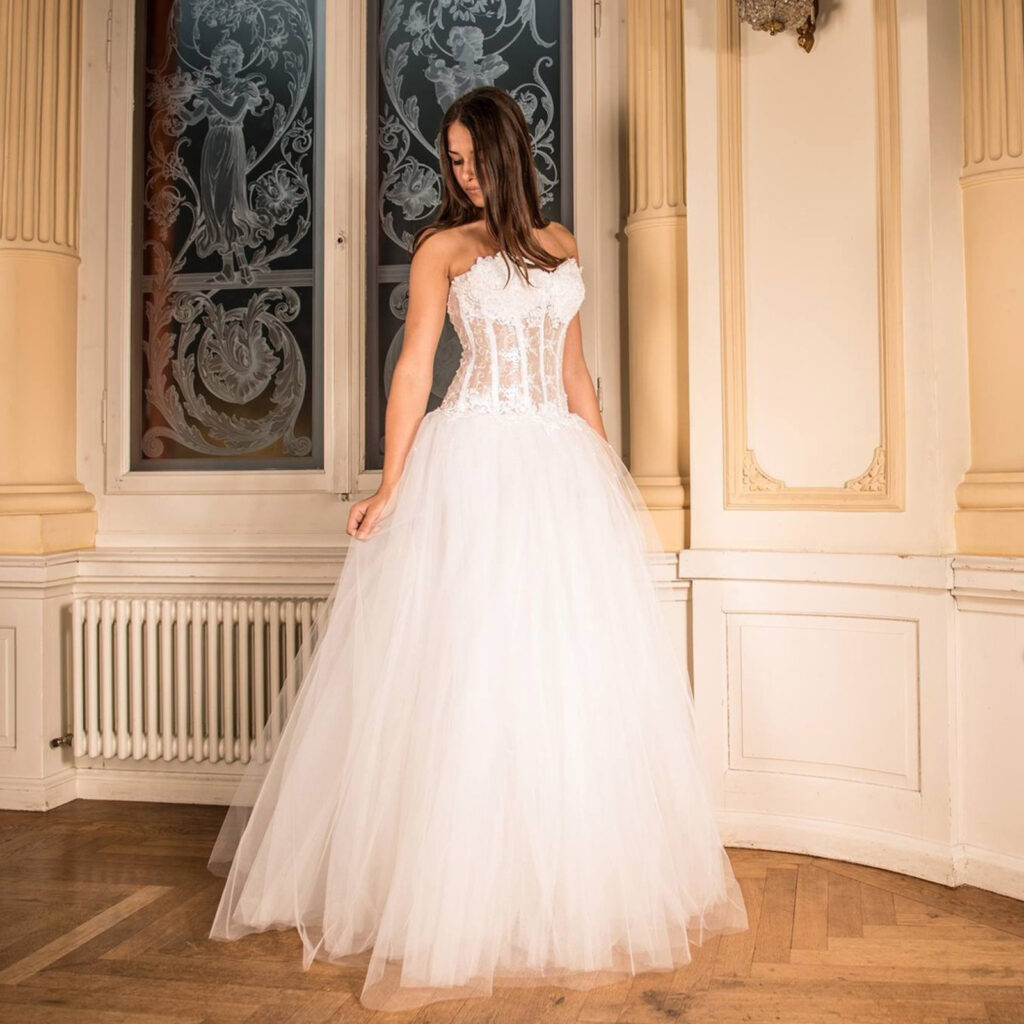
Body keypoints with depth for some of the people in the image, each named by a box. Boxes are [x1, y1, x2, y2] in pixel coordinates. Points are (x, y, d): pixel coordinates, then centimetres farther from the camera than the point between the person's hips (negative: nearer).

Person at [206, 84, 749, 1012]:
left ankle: (577, 887, 21)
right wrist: (391, 487, -10)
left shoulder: (559, 243, 18)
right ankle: (457, 900, 4)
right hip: (474, 462, -4)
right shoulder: (444, 246, 6)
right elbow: (415, 366, -2)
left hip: (562, 462, 5)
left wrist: (610, 474, 15)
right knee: (469, 671, -7)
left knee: (578, 673, 5)